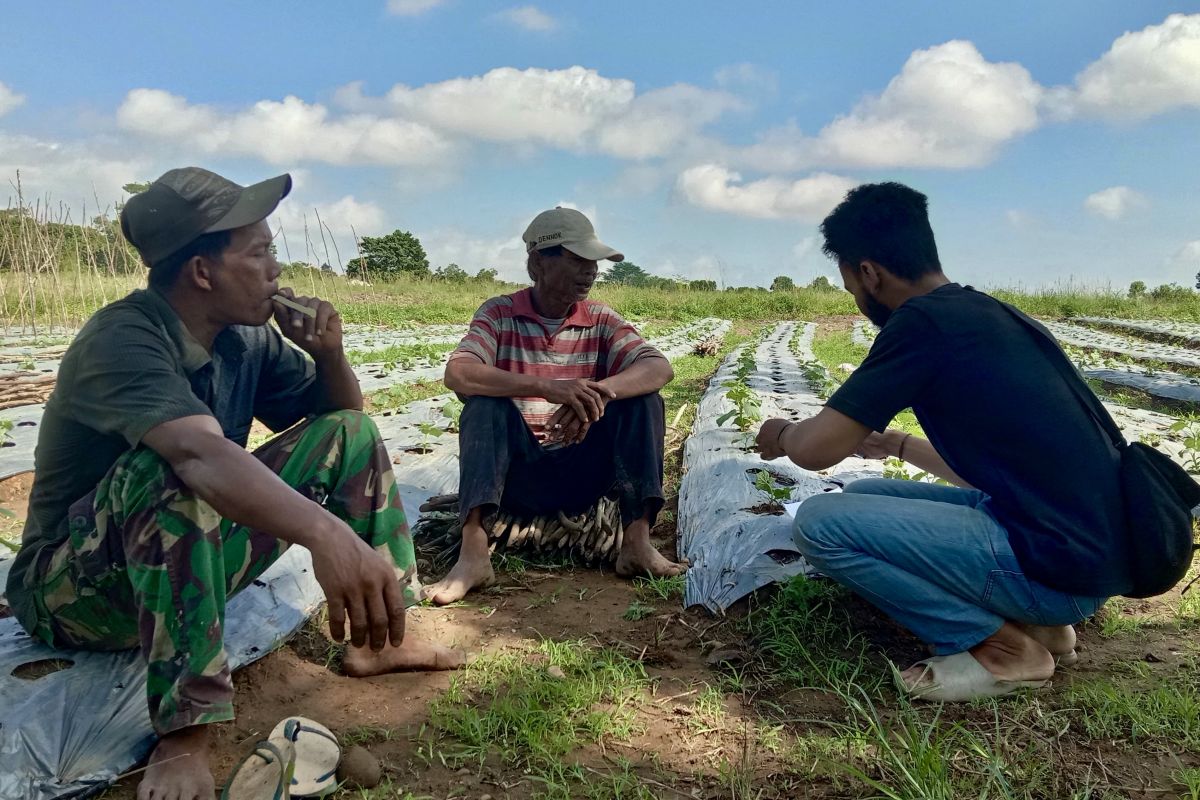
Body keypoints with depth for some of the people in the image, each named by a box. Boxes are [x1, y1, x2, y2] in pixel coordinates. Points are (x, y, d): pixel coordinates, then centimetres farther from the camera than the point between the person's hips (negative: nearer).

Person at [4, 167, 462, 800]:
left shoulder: (246, 337, -3)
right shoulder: (121, 340, -26)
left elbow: (338, 414, 7)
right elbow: (200, 451, -46)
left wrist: (329, 354, -15)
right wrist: (326, 532, -61)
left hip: (196, 556, 7)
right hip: (74, 587, -7)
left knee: (351, 432, -2)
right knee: (172, 468, -38)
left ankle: (378, 638, -3)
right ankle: (184, 731, -34)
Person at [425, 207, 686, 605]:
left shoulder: (601, 320, 1)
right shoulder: (498, 314, -6)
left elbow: (659, 368, -15)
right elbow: (457, 374, -25)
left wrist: (599, 391, -36)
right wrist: (546, 387, -40)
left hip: (581, 472, 2)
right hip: (516, 471, -2)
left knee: (642, 399, -17)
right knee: (485, 400, -28)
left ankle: (637, 541, -21)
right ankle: (473, 551, -34)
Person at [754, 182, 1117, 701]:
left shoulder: (922, 321, -16)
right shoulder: (982, 312, 12)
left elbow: (815, 449, -14)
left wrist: (782, 433, 9)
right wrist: (897, 445, 36)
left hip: (1056, 563, -9)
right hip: (1083, 544, 9)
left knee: (819, 523, -12)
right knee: (862, 496, 17)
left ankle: (1000, 646, -2)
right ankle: (1034, 619, 12)